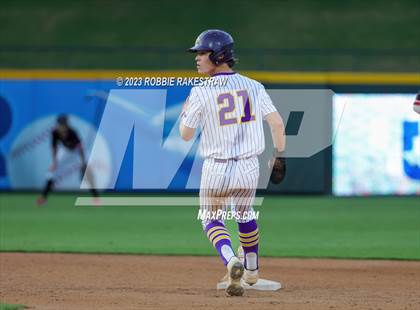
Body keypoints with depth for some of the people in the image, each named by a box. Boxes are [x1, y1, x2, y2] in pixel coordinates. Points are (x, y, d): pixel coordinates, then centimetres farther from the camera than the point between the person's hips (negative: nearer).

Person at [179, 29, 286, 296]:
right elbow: (277, 123, -5)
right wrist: (279, 154, 7)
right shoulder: (253, 86, -2)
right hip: (249, 167, 4)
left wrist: (186, 111, 15)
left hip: (216, 169, -4)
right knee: (244, 213, 30)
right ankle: (252, 270, 42)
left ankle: (231, 261, -13)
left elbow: (186, 134, -4)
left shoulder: (201, 93, -11)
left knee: (212, 220, 16)